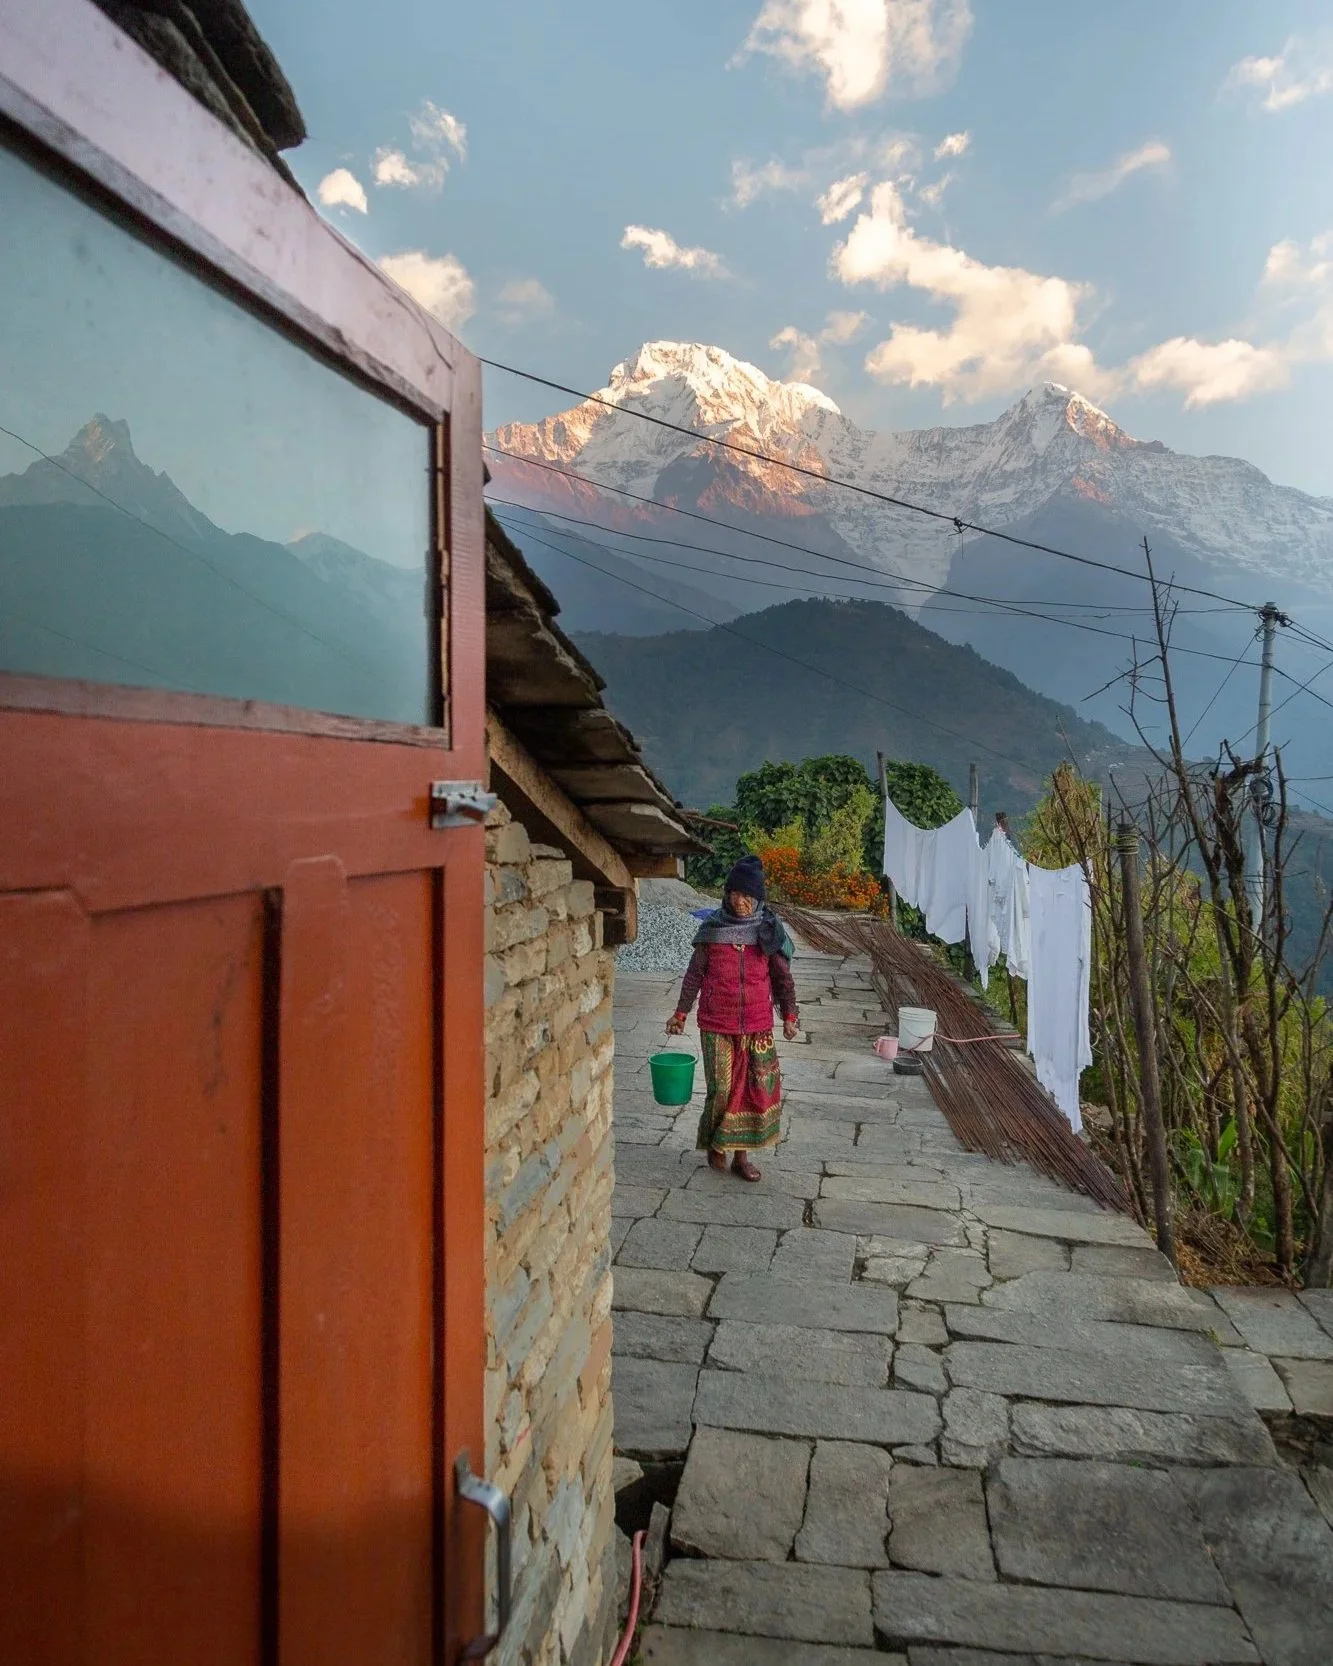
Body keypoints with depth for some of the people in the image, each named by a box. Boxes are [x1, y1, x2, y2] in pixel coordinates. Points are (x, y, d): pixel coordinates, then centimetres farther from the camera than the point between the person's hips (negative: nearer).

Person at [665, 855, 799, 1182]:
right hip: (717, 1023, -1)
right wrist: (681, 1012, 1)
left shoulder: (768, 930, 1)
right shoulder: (713, 927, -1)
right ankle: (716, 1144, 24)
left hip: (757, 1024, 1)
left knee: (758, 1085, 2)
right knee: (722, 1087, 1)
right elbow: (695, 972, 3)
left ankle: (741, 1152, 16)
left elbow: (783, 976, 6)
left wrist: (789, 1015, 2)